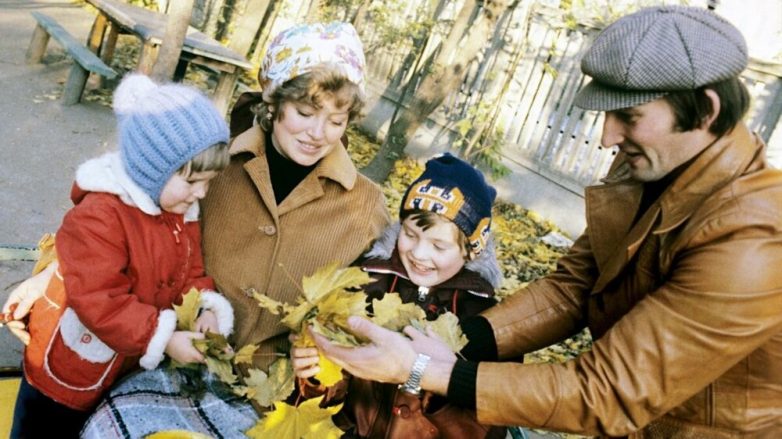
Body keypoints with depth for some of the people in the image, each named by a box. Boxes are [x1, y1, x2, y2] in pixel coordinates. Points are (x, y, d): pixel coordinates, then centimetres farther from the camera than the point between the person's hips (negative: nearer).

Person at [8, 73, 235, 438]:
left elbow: (190, 272, 3)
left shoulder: (184, 213, -4)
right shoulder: (99, 216, -30)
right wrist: (162, 339, -31)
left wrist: (207, 308, -16)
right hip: (68, 369, -6)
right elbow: (98, 302, -32)